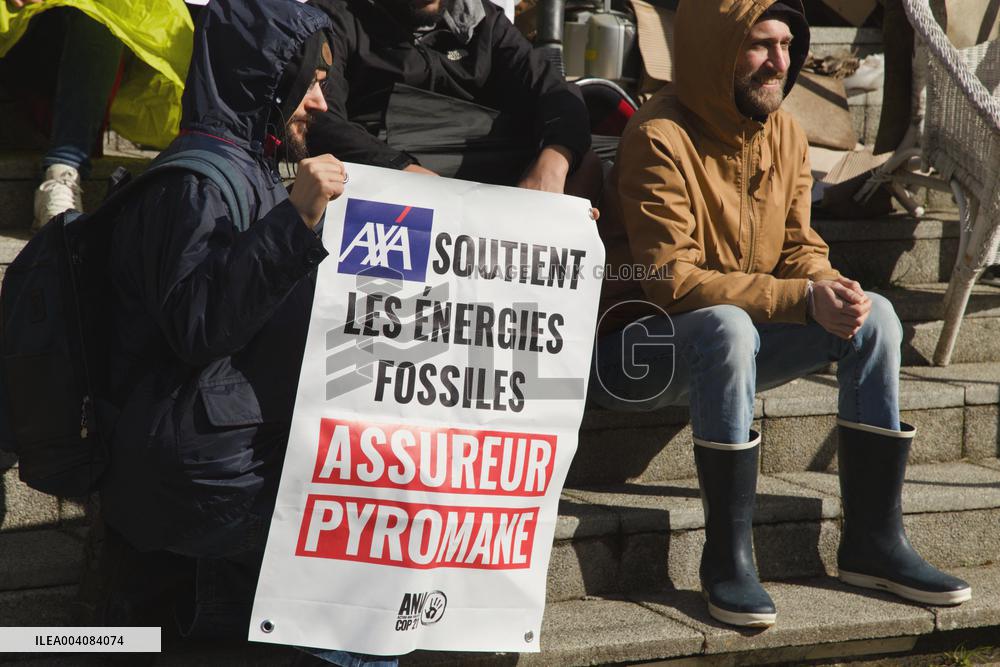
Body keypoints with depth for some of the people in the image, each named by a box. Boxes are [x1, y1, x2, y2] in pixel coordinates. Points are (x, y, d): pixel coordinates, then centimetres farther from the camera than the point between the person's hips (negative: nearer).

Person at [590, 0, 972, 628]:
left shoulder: (786, 133, 4)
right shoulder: (661, 139, -20)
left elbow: (800, 248, 7)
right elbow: (673, 281, -25)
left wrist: (830, 286, -18)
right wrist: (802, 298, -30)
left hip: (732, 340, 8)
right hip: (643, 345, -7)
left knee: (875, 315, -11)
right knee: (728, 326, -39)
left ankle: (874, 540, -7)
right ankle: (728, 557, -32)